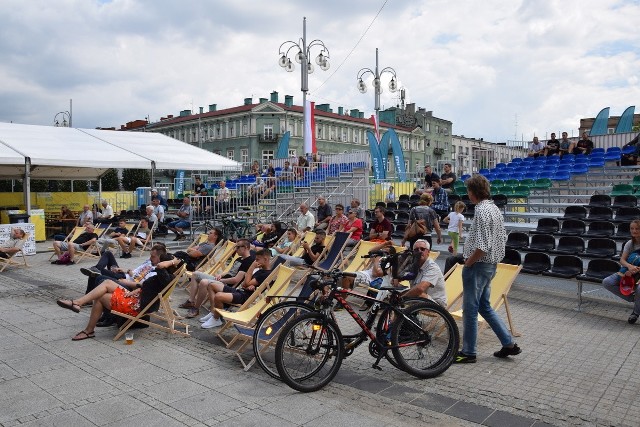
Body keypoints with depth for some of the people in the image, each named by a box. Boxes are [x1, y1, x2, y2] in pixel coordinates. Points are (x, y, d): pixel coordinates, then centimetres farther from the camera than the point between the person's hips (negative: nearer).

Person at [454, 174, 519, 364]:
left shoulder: (482, 211, -21)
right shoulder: (495, 209, 10)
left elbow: (482, 246, -26)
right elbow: (502, 238, 16)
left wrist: (468, 262, -14)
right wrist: (495, 258, 17)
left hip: (478, 265, -10)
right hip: (491, 264, 10)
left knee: (470, 309, 2)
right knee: (484, 306, 21)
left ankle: (468, 352, 13)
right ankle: (509, 343, 24)